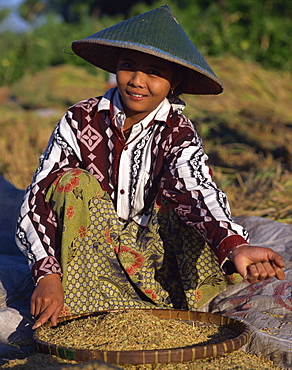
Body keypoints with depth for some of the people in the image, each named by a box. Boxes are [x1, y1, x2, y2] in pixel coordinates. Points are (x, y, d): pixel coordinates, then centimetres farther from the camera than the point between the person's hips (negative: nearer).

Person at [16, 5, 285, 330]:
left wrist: (235, 247, -52)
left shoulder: (178, 135, -10)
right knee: (73, 183, -26)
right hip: (87, 251, 1)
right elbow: (38, 197, -18)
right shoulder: (81, 120, -10)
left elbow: (198, 190, -30)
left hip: (149, 249, 0)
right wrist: (47, 275, -33)